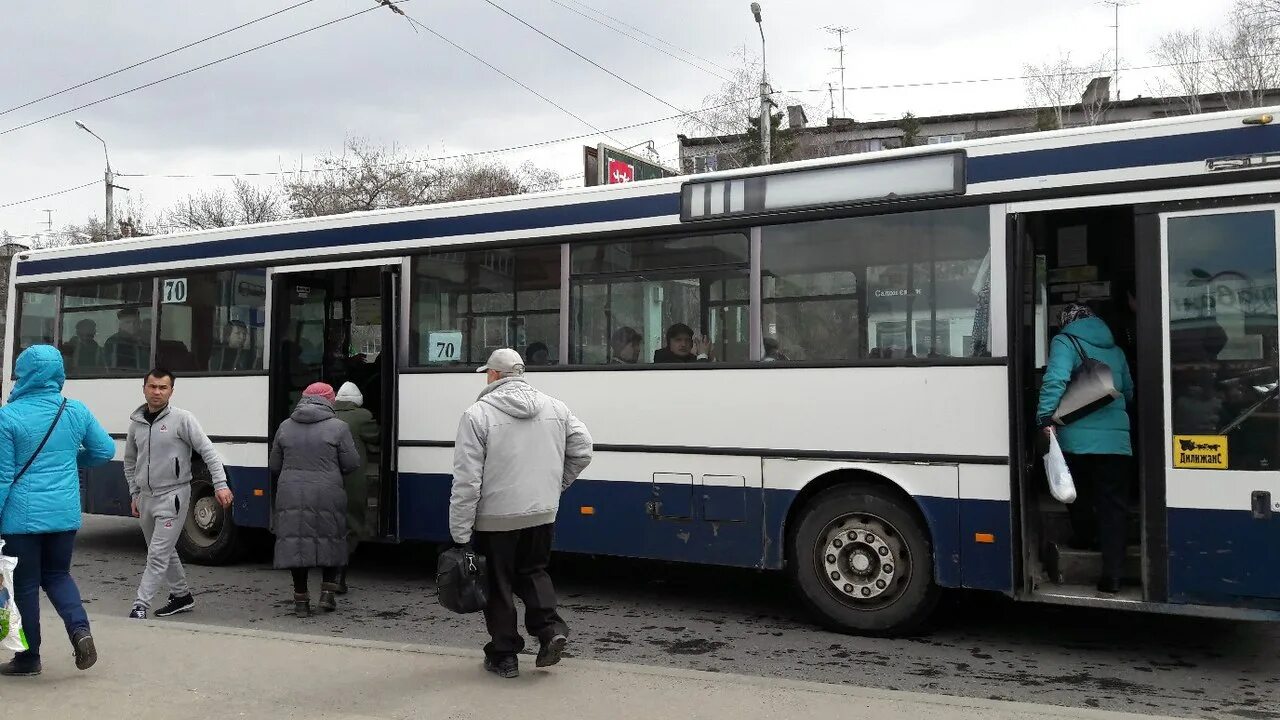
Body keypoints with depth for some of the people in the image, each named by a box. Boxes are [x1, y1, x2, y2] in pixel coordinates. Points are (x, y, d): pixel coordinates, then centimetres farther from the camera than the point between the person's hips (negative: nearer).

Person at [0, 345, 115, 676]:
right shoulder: (76, 411, 0)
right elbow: (106, 450, 9)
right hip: (65, 514, 4)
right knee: (56, 574, 21)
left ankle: (28, 658, 19)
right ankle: (80, 630, -1)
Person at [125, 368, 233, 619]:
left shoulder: (182, 419, -10)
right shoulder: (136, 422, 6)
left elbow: (208, 451, -12)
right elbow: (130, 462, 19)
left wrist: (220, 484, -19)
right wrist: (134, 495, 16)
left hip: (172, 496, -6)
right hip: (146, 497, 6)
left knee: (158, 553, -9)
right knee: (165, 552, 16)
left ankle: (140, 605, -5)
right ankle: (181, 596, 30)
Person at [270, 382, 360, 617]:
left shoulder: (285, 427, 6)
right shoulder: (338, 427, -4)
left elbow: (275, 465, 13)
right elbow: (352, 464, -4)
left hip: (291, 497, 3)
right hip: (327, 497, -2)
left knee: (295, 544, 9)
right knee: (330, 542, 14)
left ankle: (301, 600, 14)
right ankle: (327, 593, 11)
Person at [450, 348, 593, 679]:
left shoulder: (477, 415, -13)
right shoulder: (555, 408, 2)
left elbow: (467, 480, -15)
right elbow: (582, 450, 7)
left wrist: (460, 533, -10)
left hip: (496, 518, -4)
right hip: (542, 514, 4)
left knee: (498, 584, 11)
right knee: (533, 571, 23)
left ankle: (504, 655, 20)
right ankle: (550, 627, 5)